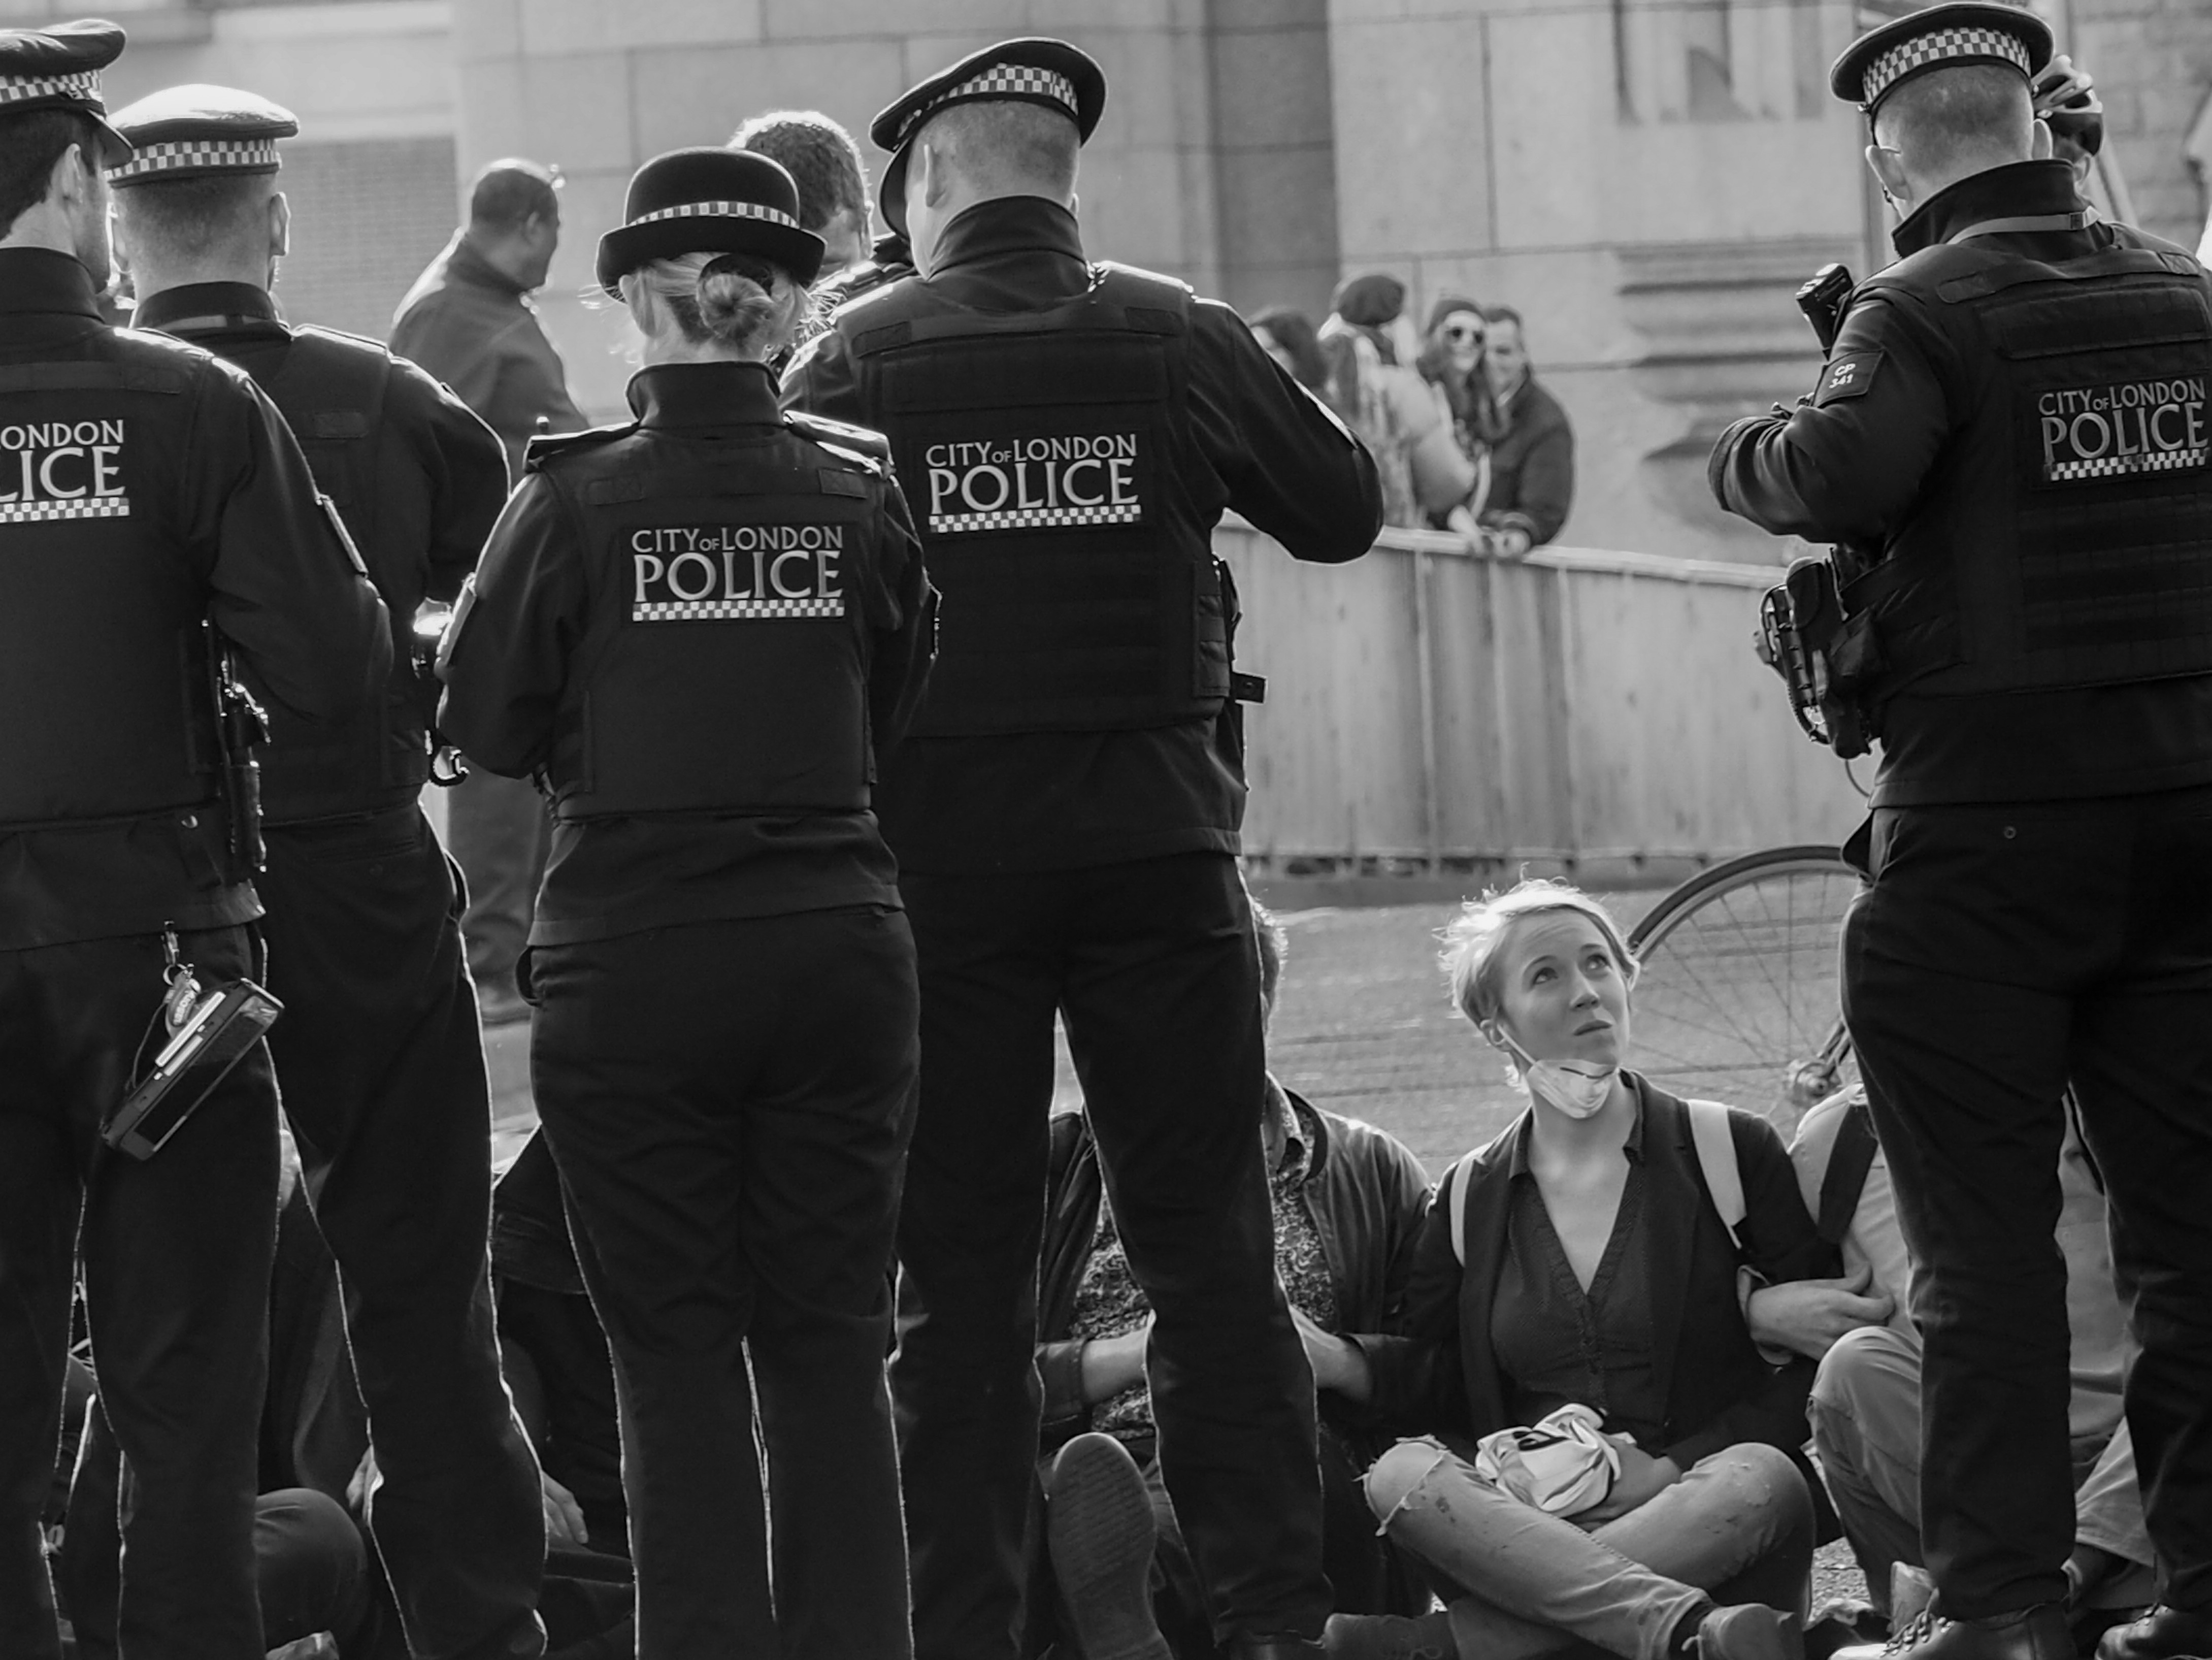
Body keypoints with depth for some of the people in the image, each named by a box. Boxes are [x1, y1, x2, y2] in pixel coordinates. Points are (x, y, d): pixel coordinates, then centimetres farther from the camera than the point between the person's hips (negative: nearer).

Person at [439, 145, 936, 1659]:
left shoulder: (578, 499, -8)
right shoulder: (861, 494, -2)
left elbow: (486, 723, 0)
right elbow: (906, 721, 8)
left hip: (633, 956, -2)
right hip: (836, 947, 2)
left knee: (677, 1350, 4)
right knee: (830, 1341, 10)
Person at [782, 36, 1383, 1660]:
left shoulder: (861, 358, -4)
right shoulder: (1179, 340, -1)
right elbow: (1347, 509, 10)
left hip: (938, 853, -1)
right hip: (1157, 840, 1)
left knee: (960, 1270, 5)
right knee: (1211, 1249, 7)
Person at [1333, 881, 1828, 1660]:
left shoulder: (1729, 1151, 6)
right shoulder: (1469, 1199, 16)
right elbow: (1440, 1380, 11)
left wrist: (1674, 1467, -9)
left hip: (1697, 1525, -2)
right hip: (1527, 1523, 2)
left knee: (1761, 1481, -35)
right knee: (1404, 1474, -28)